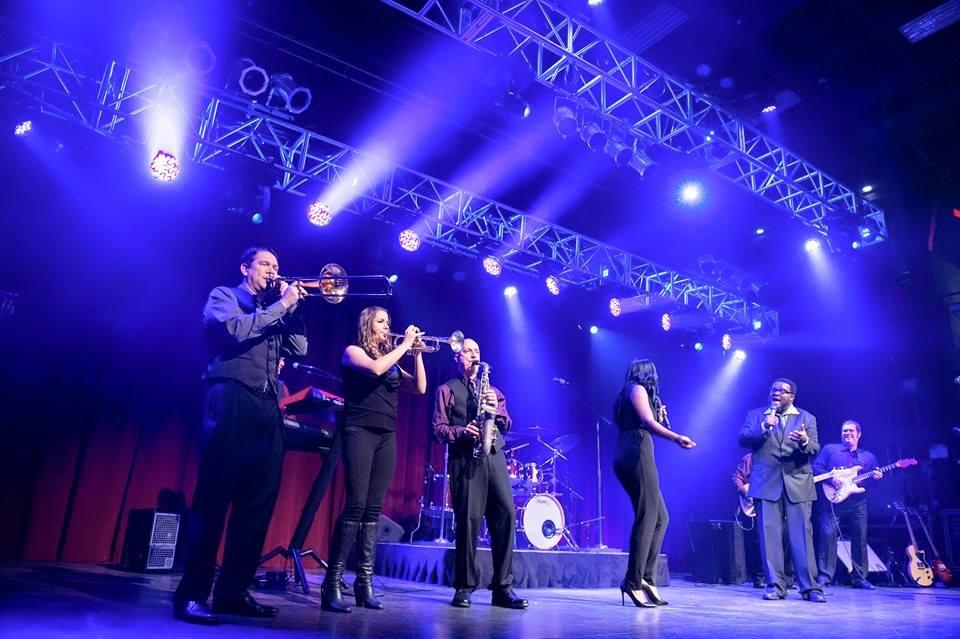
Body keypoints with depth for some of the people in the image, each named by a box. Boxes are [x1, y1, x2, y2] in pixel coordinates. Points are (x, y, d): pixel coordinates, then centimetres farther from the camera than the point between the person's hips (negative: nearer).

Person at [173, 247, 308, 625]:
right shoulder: (224, 296, 9)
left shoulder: (274, 310, 25)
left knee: (258, 503, 3)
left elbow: (299, 348, 14)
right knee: (213, 499, -8)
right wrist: (282, 304, -6)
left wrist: (293, 306, 6)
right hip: (231, 401, -6)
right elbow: (236, 329, -12)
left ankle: (232, 591, 10)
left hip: (267, 409, 6)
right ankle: (191, 594, -2)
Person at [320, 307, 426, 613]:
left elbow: (419, 388, 12)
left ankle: (364, 584, 7)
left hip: (387, 436, 6)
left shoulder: (392, 360, 20)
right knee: (356, 505, -13)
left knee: (374, 509, 4)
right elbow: (376, 368, -18)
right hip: (360, 432, -6)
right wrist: (405, 343, -9)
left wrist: (416, 353, 4)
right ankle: (331, 584, -7)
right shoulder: (353, 352, 3)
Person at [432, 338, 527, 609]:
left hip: (493, 455, 4)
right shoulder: (446, 390, 12)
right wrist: (462, 431, -16)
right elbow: (439, 428, 3)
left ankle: (503, 587, 0)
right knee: (468, 519, -7)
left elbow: (506, 426, 17)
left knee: (506, 513, -8)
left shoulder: (492, 390, 25)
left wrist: (496, 409, -3)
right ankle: (464, 587, 6)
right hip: (464, 458, -4)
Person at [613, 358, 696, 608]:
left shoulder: (626, 394, 26)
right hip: (637, 455, -9)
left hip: (626, 457, 9)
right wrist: (676, 437, -30)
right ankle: (633, 583, -10)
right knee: (646, 519, -10)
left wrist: (660, 415, 24)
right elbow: (647, 422, -17)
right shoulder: (638, 390, 1)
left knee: (660, 518, 10)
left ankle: (647, 578, 7)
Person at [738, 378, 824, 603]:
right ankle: (775, 585, 5)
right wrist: (764, 427, -15)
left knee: (802, 535, -1)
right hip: (767, 483, 0)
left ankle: (809, 587, 6)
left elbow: (815, 450, 2)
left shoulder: (807, 419, 13)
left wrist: (805, 441, -21)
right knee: (769, 534, -2)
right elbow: (743, 440, 0)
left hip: (797, 483, 0)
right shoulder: (756, 415, 12)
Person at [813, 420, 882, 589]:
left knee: (860, 539, 5)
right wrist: (831, 479, -16)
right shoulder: (830, 449, 8)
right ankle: (824, 575, -8)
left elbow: (876, 475, 17)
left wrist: (877, 477, -6)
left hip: (858, 504, 4)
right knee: (828, 534, -14)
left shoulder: (868, 457, 19)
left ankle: (859, 577, 18)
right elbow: (816, 467, 0)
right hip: (833, 501, -3)